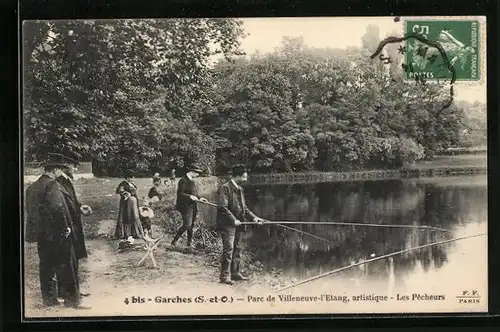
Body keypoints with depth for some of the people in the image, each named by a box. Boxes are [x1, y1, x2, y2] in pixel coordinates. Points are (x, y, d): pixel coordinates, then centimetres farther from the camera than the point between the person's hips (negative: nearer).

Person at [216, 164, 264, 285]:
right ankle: (225, 276, -6)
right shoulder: (225, 188, -12)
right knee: (228, 249, -10)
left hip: (237, 225, 9)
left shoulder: (239, 189, 16)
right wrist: (233, 220, -19)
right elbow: (222, 207, -18)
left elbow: (244, 208, 20)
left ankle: (235, 273, 22)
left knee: (236, 249, 13)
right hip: (227, 225, -9)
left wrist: (253, 217, 7)